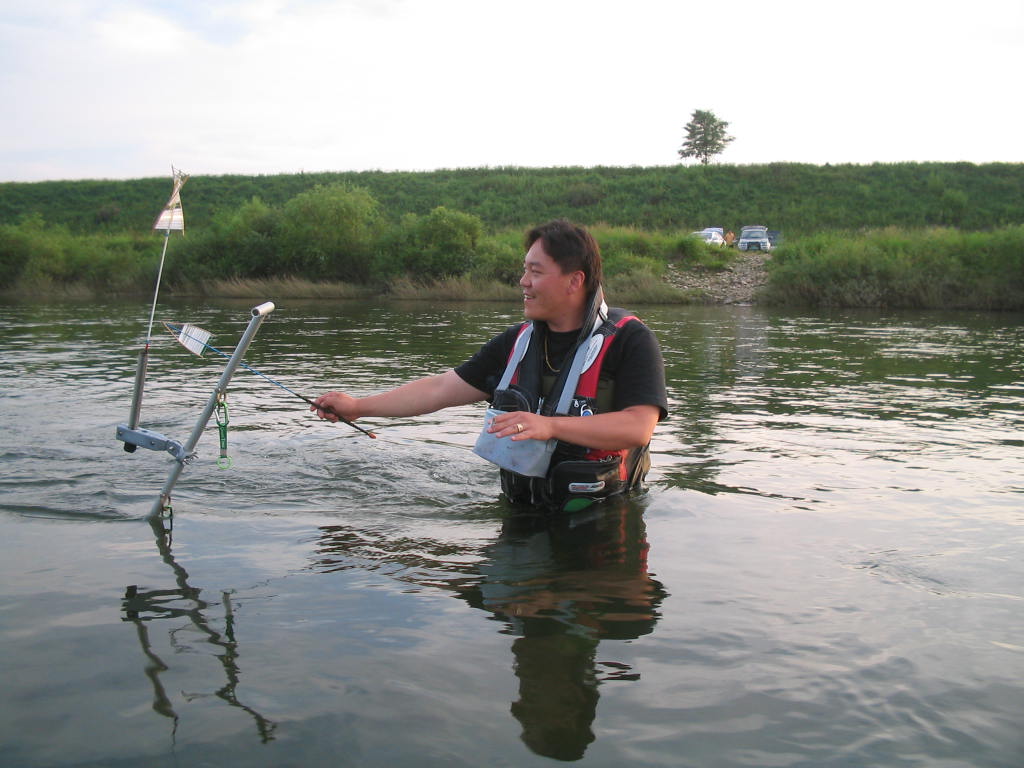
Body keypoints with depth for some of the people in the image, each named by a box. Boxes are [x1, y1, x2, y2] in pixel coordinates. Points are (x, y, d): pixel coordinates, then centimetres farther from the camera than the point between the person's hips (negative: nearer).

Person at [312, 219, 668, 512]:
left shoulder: (629, 340, -8)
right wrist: (359, 406, 10)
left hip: (602, 519, -5)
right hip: (524, 512, 5)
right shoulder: (517, 341, 10)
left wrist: (550, 426, -29)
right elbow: (442, 388, 13)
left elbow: (638, 427, -20)